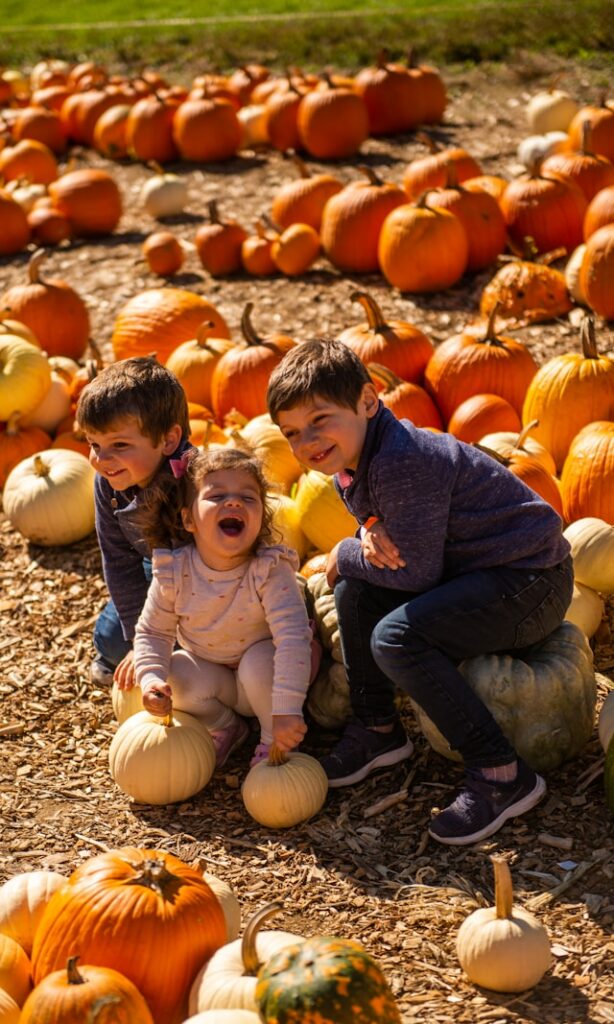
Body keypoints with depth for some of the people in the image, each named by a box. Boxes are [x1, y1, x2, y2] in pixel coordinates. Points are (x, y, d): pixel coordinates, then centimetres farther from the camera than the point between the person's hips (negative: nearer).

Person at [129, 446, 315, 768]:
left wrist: (287, 711, -46)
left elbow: (293, 637, -37)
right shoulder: (173, 572, -19)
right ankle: (225, 727, 7)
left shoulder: (271, 570, -30)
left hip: (259, 675, -3)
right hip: (208, 668, 3)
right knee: (181, 677, -26)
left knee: (261, 661, -34)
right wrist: (151, 679, -28)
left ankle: (274, 740, -5)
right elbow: (152, 632, -7)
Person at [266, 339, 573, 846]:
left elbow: (415, 573, -23)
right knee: (356, 587, 6)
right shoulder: (351, 464, 4)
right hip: (472, 570, 10)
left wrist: (346, 554, -6)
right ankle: (378, 729, 18)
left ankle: (501, 775, -19)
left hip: (532, 580, -10)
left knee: (396, 637, -25)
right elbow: (391, 541, 14)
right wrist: (371, 537, -11)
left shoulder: (402, 462, -26)